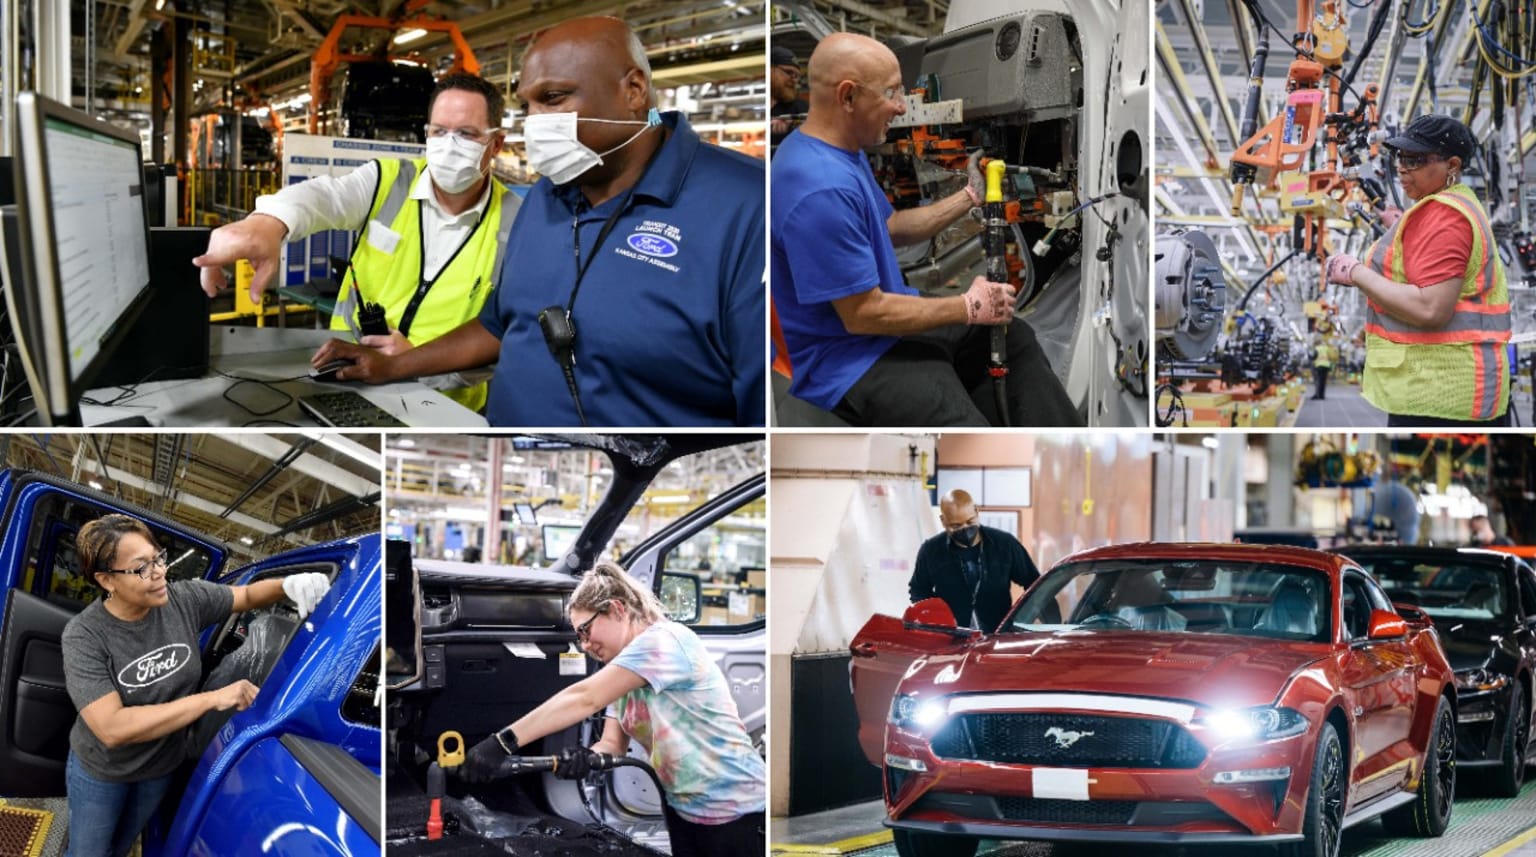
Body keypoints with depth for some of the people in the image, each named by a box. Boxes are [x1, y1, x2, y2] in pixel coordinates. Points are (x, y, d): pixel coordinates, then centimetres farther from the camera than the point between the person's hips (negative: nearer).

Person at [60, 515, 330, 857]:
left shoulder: (183, 599, -19)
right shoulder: (84, 636, -31)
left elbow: (246, 596, 1)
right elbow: (111, 728, -40)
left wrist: (289, 584, -25)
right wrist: (212, 699, -41)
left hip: (163, 765, 4)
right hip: (101, 770, -4)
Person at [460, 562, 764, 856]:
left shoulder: (665, 641, -19)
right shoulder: (625, 675, 12)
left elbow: (585, 698, -27)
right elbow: (612, 744, 3)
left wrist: (504, 742, -31)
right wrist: (585, 757, -22)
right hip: (683, 808, 8)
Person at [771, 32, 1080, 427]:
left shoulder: (839, 151, 5)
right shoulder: (823, 188, -29)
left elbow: (888, 228, 19)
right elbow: (863, 314, -25)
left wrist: (969, 198, 9)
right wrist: (968, 308, -16)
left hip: (882, 322, 11)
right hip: (848, 361, -11)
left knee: (1015, 339, 22)